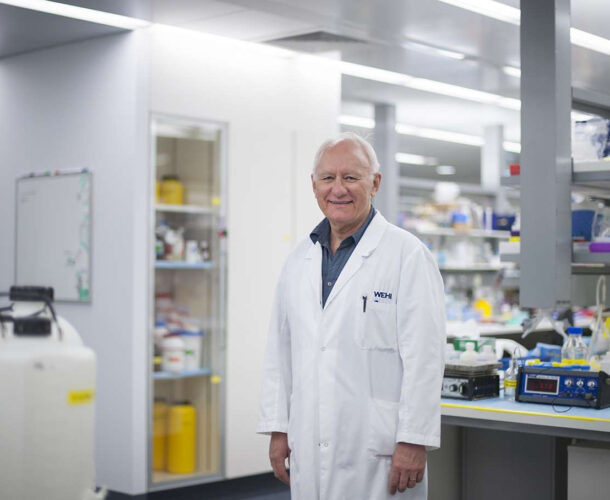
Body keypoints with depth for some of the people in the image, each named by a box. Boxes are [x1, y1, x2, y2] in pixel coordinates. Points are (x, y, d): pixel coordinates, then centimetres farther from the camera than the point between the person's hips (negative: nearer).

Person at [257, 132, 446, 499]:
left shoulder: (408, 255, -6)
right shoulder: (299, 261, 13)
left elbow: (423, 356, -11)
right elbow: (280, 351, 15)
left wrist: (414, 442, -14)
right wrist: (278, 428, 11)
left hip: (378, 452, -5)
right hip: (310, 450, 5)